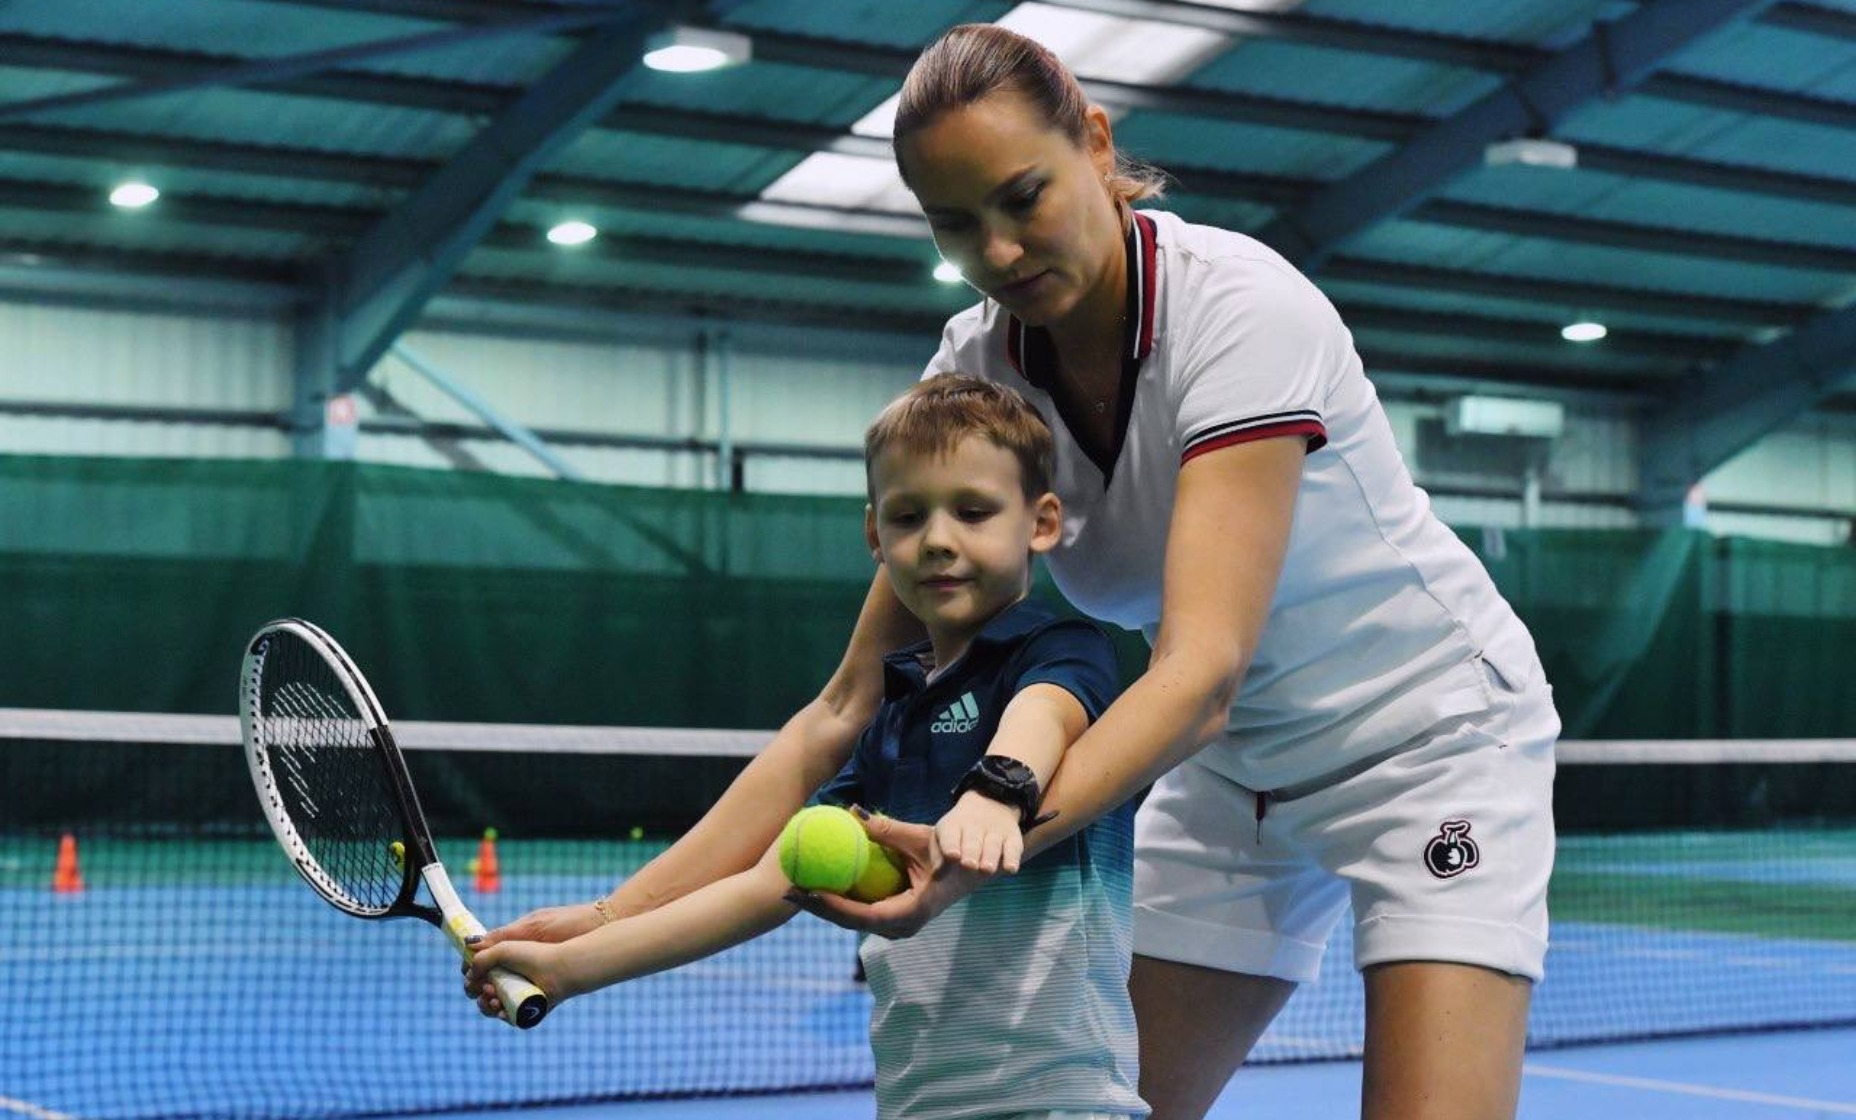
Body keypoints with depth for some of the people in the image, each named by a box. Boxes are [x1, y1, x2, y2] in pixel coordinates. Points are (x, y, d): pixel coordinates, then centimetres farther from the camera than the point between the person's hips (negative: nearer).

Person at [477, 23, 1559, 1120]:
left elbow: (1201, 671, -37)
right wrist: (614, 919, -21)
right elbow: (850, 704, -12)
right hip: (1231, 773, 5)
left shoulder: (1240, 307, -28)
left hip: (1430, 733, -5)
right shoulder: (975, 372, -11)